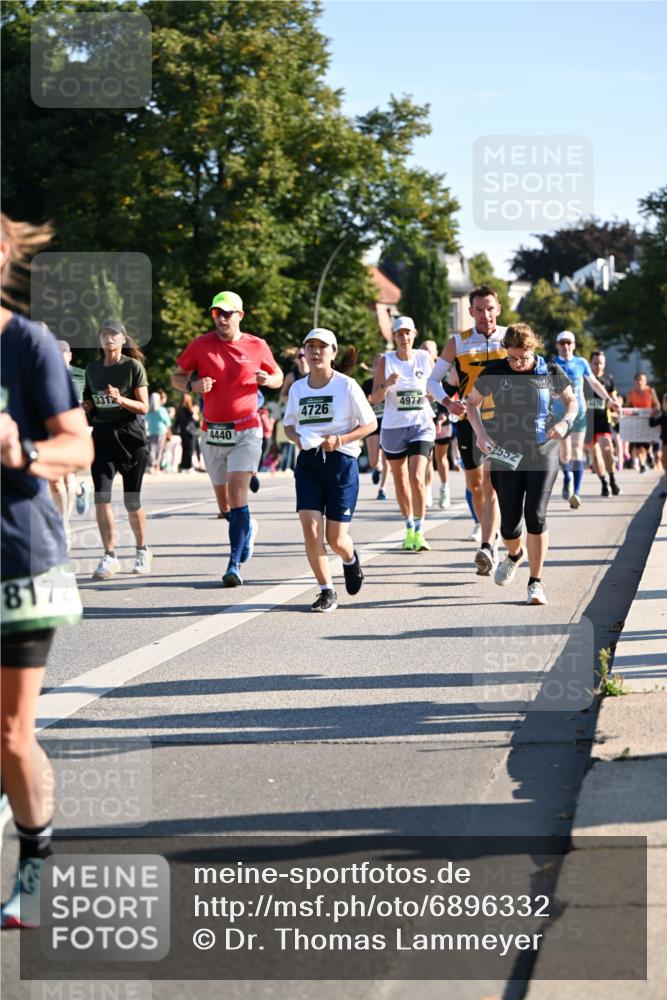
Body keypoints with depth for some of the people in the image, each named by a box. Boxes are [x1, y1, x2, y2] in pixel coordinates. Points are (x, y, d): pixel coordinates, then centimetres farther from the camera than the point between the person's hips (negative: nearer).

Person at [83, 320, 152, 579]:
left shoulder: (133, 366, -4)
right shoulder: (92, 369, 9)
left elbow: (143, 407, -7)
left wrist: (121, 400, -23)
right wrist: (86, 406, -3)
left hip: (130, 436, -3)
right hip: (102, 436, 3)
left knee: (131, 500, 4)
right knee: (101, 496, -12)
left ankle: (142, 550, 25)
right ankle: (109, 556, -8)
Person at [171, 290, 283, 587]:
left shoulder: (257, 346, 1)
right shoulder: (200, 345, 2)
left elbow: (278, 377, 15)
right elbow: (176, 377, 10)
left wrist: (267, 380, -9)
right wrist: (193, 385, -12)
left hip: (246, 431, -2)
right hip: (213, 432, 3)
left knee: (237, 494, -16)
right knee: (224, 505, 11)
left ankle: (235, 565, -14)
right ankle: (247, 528, 43)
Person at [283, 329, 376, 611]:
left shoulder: (347, 385, -6)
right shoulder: (297, 388, 6)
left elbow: (370, 423, 0)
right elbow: (289, 424, 20)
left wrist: (340, 439, -15)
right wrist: (297, 438, -4)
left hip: (341, 462, -3)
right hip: (308, 463, 3)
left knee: (336, 538, -1)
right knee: (310, 530, -13)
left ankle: (351, 559, 37)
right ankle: (326, 592, 1)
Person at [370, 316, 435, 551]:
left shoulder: (424, 358, 2)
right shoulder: (385, 361, -2)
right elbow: (375, 398, -5)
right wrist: (386, 384, -23)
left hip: (421, 426, -1)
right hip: (393, 427, 1)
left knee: (417, 477, -16)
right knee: (400, 480, 11)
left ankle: (419, 532, -8)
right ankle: (409, 529, 27)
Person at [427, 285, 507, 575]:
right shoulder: (457, 343, 3)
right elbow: (433, 380, 8)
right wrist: (448, 403, -10)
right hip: (468, 420, 3)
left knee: (491, 484, -16)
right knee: (474, 484, 10)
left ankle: (487, 548, -24)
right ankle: (490, 537, 31)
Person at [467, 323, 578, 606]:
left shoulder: (550, 372, -2)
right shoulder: (495, 372, -3)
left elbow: (571, 401, 12)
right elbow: (472, 402, 11)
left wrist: (564, 422, -9)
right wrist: (480, 433, -5)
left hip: (542, 453, -1)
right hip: (506, 454, 1)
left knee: (535, 515, -12)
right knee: (510, 523, -1)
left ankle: (535, 582, 0)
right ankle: (514, 556, 36)